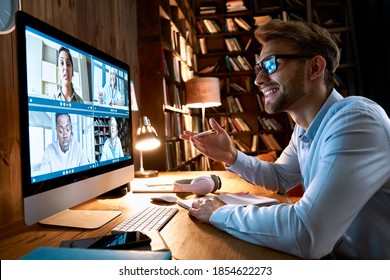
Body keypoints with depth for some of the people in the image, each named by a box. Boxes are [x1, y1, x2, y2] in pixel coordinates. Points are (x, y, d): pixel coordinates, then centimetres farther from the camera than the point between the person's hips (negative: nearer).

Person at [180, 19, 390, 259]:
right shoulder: (305, 129, 1)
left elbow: (307, 235, -34)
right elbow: (280, 178, 15)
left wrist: (221, 213, -19)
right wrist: (232, 157, -3)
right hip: (335, 253, 6)